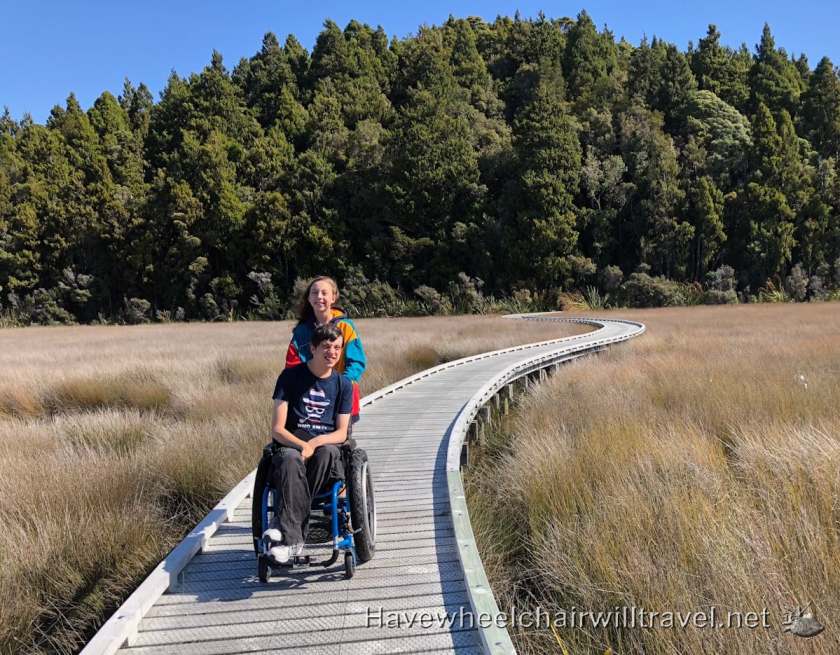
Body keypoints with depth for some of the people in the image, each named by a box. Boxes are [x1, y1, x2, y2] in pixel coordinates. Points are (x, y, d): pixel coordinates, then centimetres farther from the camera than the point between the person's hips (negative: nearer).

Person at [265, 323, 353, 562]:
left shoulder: (343, 384, 9)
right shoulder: (291, 376, 2)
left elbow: (341, 433, 3)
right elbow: (277, 429, -3)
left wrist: (315, 443, -18)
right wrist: (302, 445, -22)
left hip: (326, 448, 1)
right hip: (291, 445, -1)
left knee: (328, 452, -35)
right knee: (290, 458, -37)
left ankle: (285, 523, -32)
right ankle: (293, 538, -42)